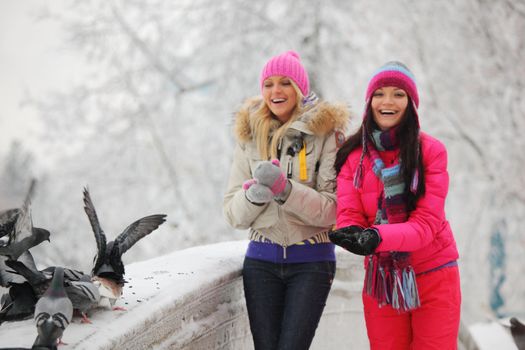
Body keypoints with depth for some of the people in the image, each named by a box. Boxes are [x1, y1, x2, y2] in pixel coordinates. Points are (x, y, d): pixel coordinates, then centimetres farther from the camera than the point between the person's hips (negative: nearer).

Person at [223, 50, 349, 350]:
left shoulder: (326, 132, -3)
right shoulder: (250, 136, 8)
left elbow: (332, 210, -10)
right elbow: (234, 213, 4)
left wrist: (285, 188, -24)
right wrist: (254, 194, -17)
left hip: (311, 261, -3)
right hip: (262, 260, 3)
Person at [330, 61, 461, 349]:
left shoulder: (430, 150, -8)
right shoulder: (353, 155, -1)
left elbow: (426, 223, -15)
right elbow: (348, 215, -6)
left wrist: (377, 237, -32)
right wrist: (352, 234, -31)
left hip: (433, 278, -2)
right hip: (381, 278, 2)